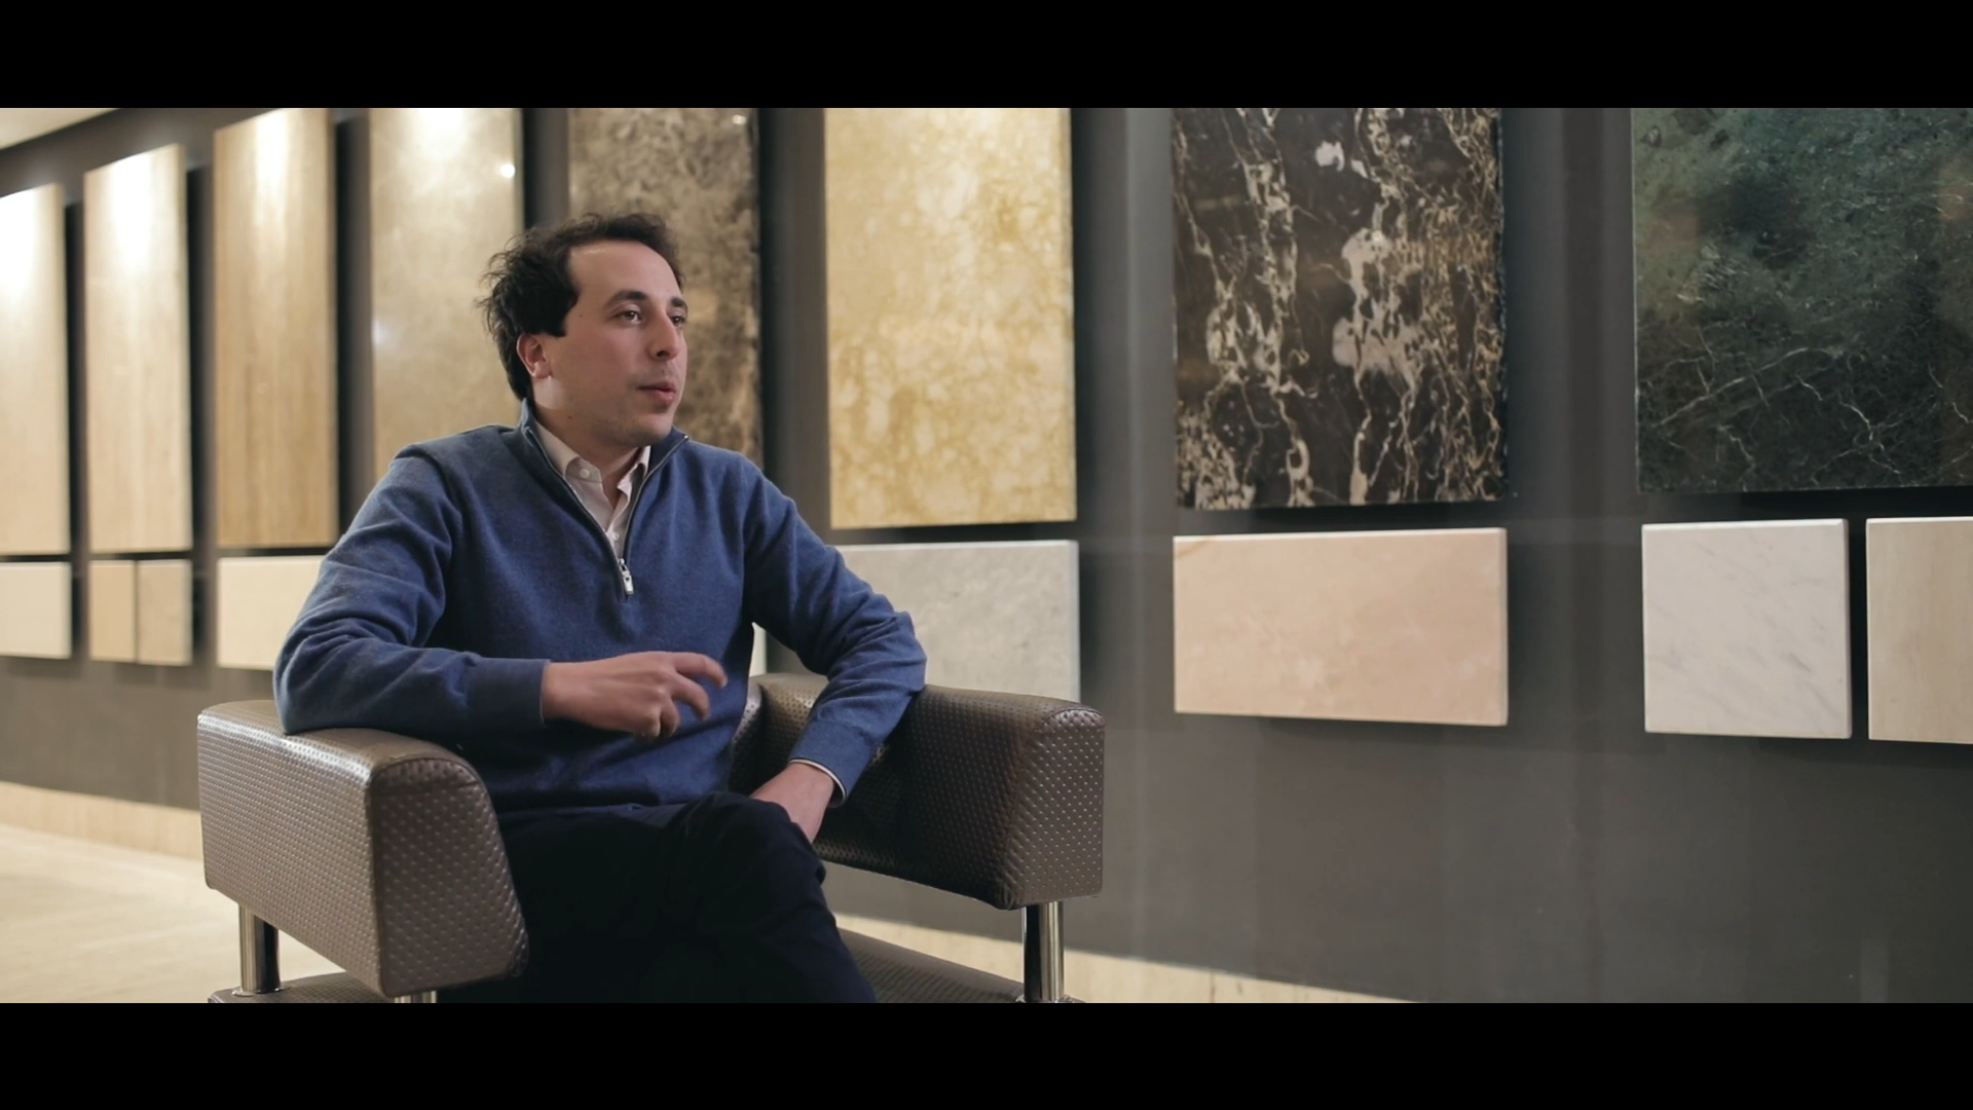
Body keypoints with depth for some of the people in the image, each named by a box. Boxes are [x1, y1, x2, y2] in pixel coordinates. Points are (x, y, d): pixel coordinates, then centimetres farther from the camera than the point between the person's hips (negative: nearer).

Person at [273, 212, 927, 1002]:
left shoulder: (728, 492, 15)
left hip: (694, 861, 4)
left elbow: (882, 639, 15)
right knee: (748, 840, -35)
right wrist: (564, 687, -18)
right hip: (512, 873, -3)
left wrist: (811, 778, -6)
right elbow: (313, 671, -11)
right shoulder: (445, 487, 3)